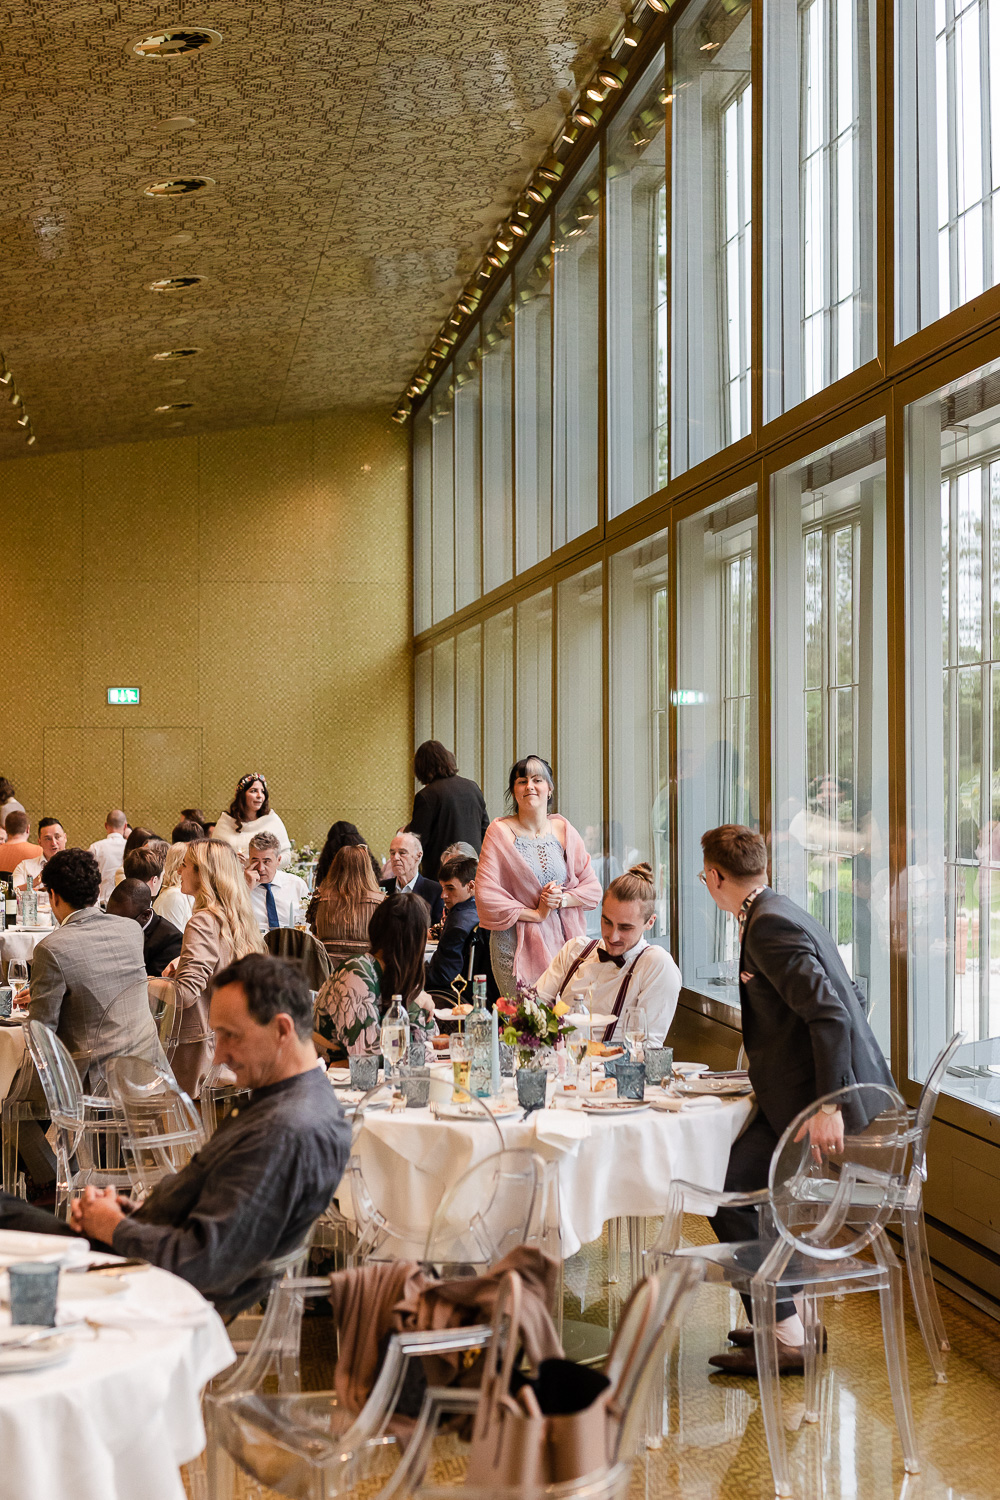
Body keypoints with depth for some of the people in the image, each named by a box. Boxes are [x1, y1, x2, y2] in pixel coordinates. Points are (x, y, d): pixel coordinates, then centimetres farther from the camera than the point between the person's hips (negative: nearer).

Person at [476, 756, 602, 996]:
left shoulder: (564, 830, 9)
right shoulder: (500, 832, -2)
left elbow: (593, 888, 10)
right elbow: (486, 896, -9)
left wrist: (563, 899, -8)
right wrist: (535, 914, -9)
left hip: (564, 940, 3)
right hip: (517, 946, -3)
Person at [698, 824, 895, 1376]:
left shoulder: (769, 924, -16)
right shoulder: (786, 915, 16)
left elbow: (832, 1014, -24)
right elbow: (851, 1000, 22)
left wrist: (827, 1106, -28)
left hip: (817, 1099, -10)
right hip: (833, 1088, 10)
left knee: (732, 1201, -7)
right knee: (748, 1192, 18)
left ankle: (787, 1341, 0)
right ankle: (787, 1317, 24)